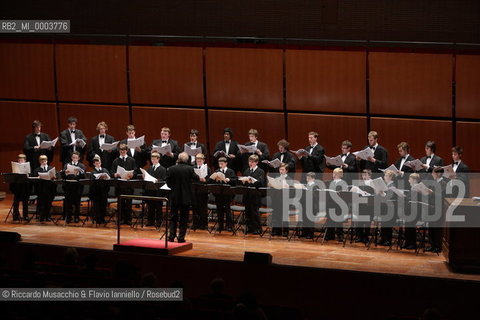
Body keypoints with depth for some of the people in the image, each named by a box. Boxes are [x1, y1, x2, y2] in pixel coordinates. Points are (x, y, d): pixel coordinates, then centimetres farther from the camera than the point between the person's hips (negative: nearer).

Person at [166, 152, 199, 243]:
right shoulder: (190, 169, -11)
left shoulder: (171, 169, -8)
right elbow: (195, 179, 1)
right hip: (186, 197, -1)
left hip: (174, 197, 1)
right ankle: (181, 237, 5)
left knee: (173, 217, 12)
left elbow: (168, 183, -4)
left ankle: (171, 236, 10)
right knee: (183, 218, 7)